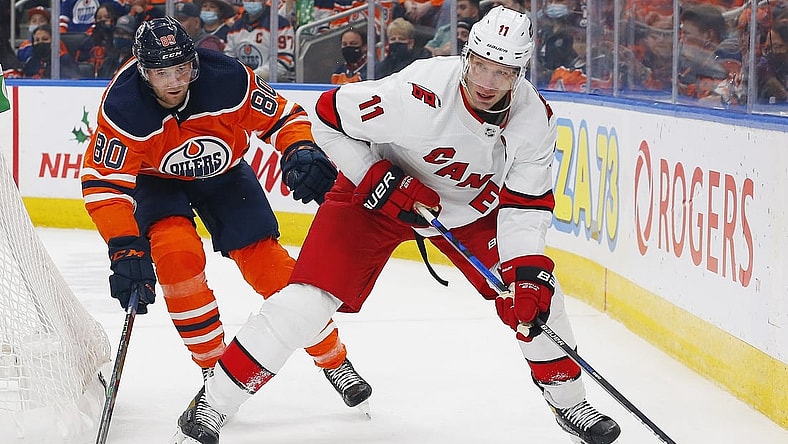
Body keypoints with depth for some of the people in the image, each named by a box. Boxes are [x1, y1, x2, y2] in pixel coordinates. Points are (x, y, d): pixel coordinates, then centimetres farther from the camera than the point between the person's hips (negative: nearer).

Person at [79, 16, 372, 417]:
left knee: (267, 263, -6)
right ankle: (213, 366, -8)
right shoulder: (123, 107, -33)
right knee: (177, 256, -26)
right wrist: (125, 248, -41)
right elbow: (104, 183, -32)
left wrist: (302, 151, -36)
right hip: (155, 179, -1)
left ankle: (334, 360, 10)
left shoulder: (228, 80, -30)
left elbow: (282, 116, -17)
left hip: (223, 174, 1)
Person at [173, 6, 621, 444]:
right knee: (308, 299, -16)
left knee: (536, 289, -5)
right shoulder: (420, 93, -36)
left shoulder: (536, 119, -21)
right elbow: (329, 114, -24)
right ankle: (211, 404, -5)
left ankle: (569, 401, 19)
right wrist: (377, 180, -27)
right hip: (376, 194, -4)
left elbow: (526, 205, -14)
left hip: (471, 206, 4)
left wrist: (527, 271, -28)